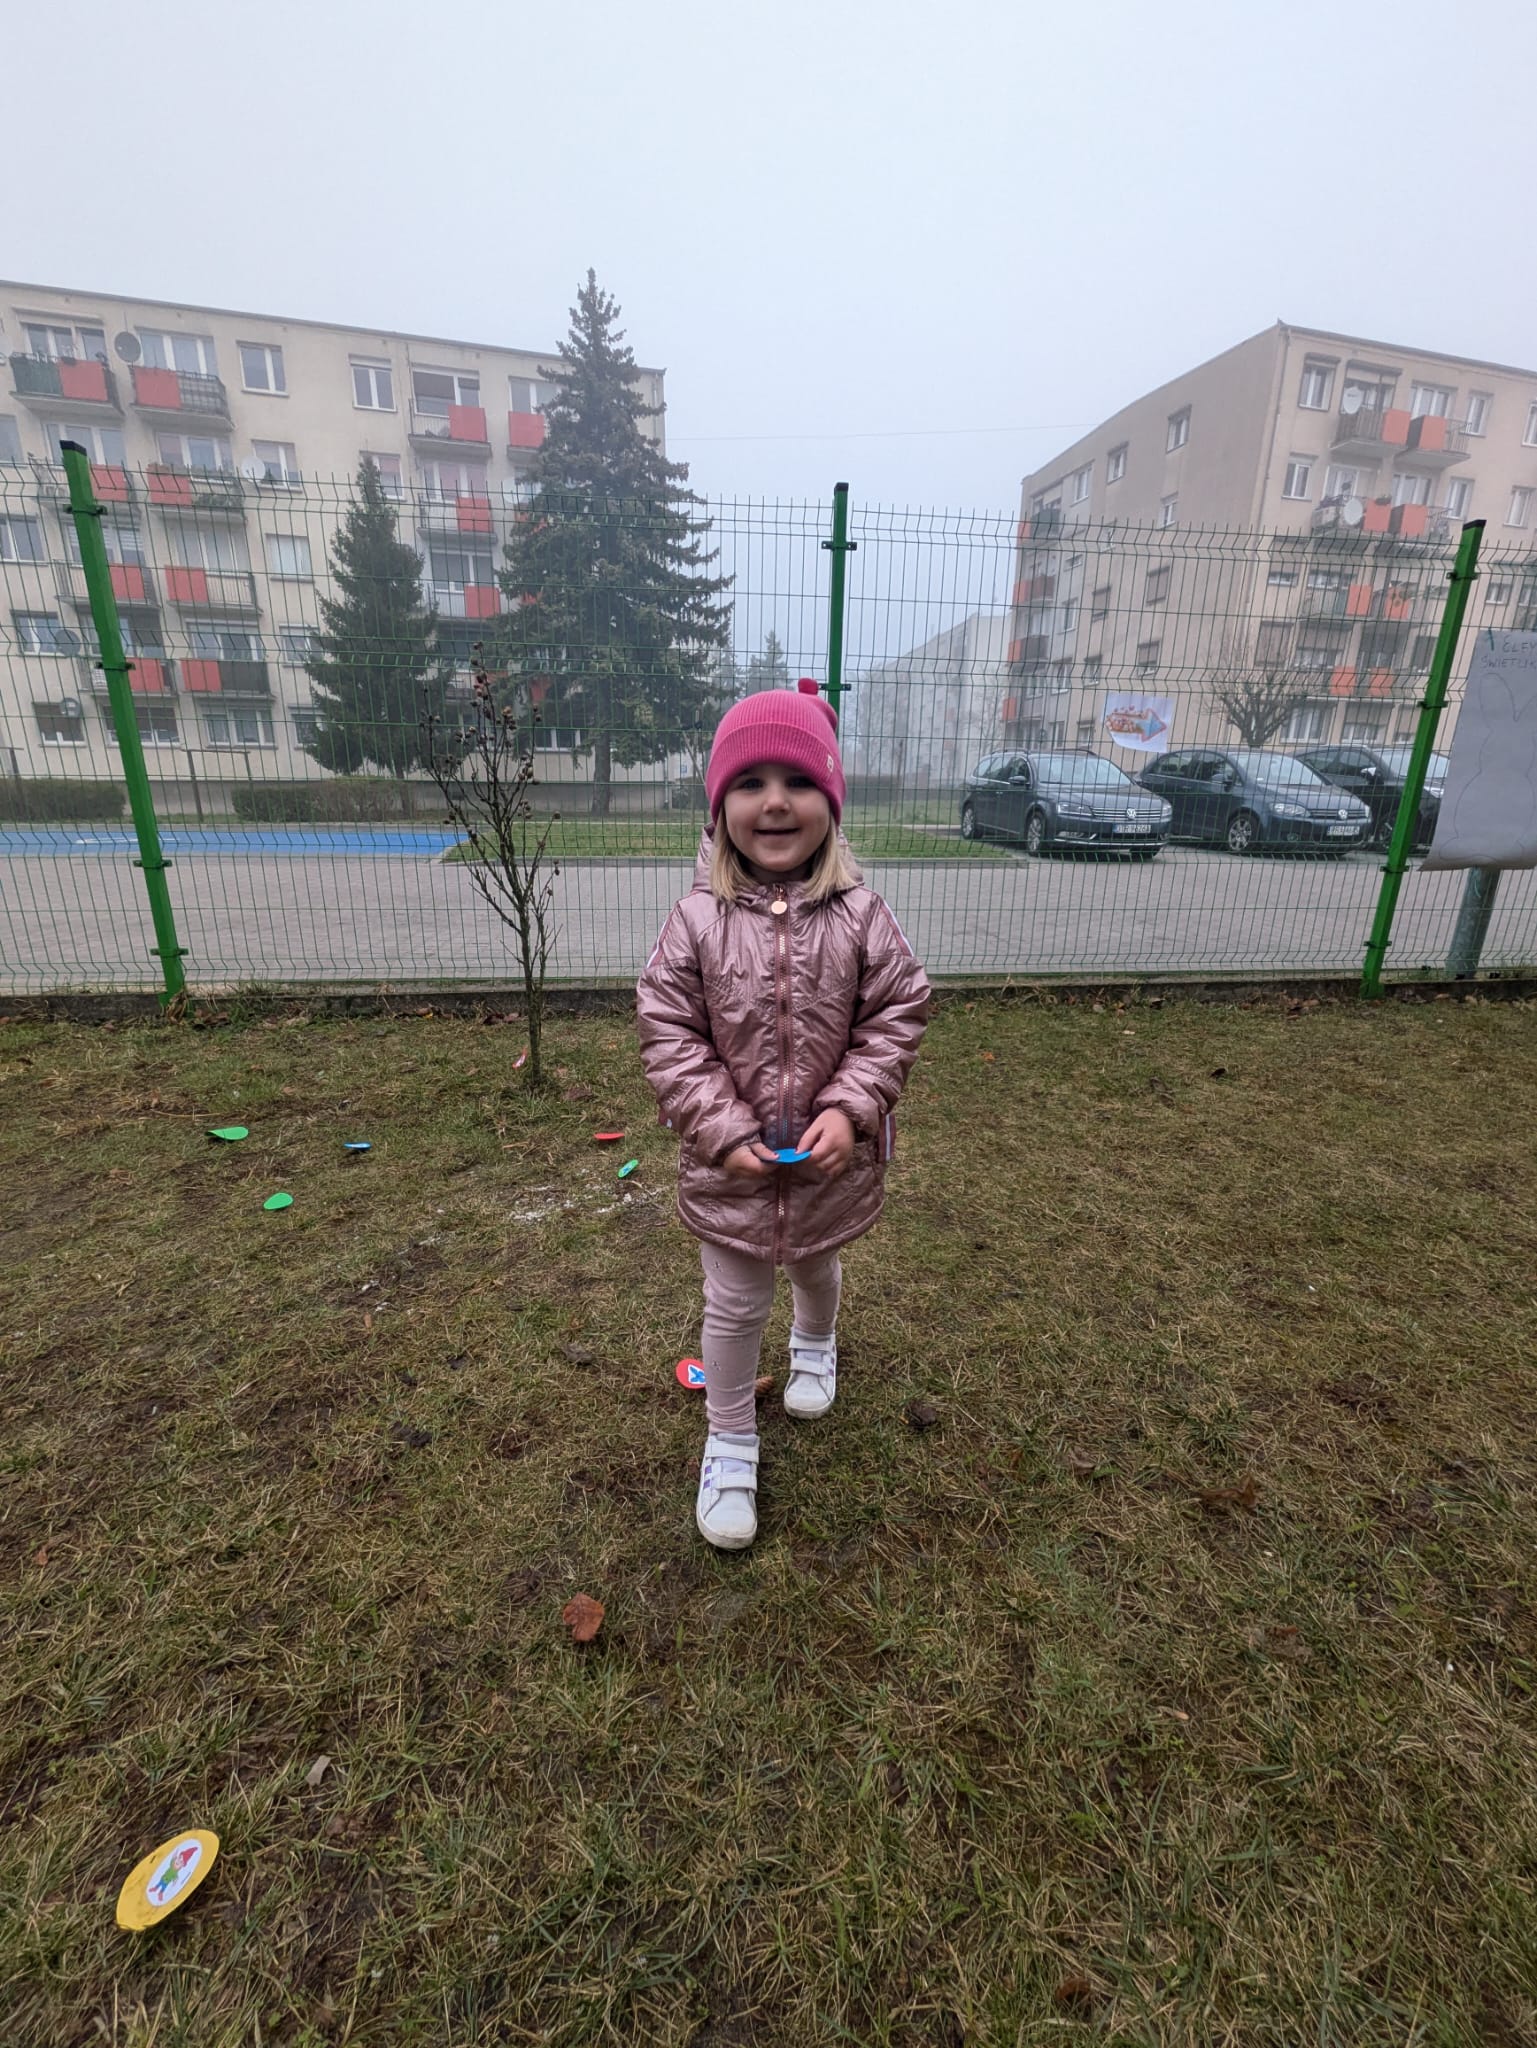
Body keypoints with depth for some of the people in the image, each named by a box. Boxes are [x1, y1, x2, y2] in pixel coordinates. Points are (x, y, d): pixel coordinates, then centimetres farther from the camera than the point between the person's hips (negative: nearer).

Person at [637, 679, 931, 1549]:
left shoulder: (860, 915, -14)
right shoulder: (698, 920, -15)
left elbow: (897, 1016, -8)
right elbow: (670, 1037, -11)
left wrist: (849, 1111, -18)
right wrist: (723, 1131, -17)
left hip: (830, 1158, 2)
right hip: (731, 1163, -1)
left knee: (818, 1267, 30)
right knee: (735, 1305, 15)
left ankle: (816, 1344, 65)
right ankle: (730, 1444, 39)